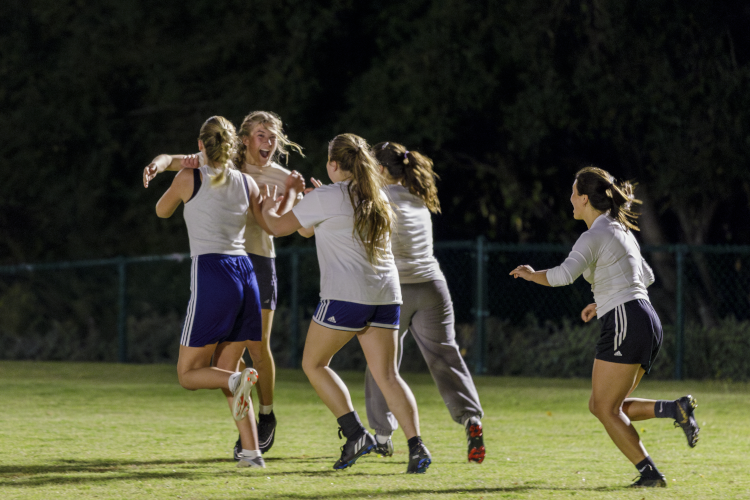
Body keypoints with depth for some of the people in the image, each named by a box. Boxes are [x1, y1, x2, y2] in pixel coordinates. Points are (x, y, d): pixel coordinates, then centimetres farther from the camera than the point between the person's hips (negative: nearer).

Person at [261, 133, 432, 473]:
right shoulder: (377, 198, 16)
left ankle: (355, 432, -3)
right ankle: (416, 447, -12)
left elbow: (279, 226, 7)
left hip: (346, 295, -6)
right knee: (386, 375, 4)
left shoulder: (324, 198, -4)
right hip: (386, 295, 6)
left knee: (313, 363, 10)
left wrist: (268, 209, 27)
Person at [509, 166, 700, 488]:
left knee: (605, 408, -2)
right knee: (601, 407, 12)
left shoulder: (594, 236, -9)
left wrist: (532, 274, -6)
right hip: (647, 322, 9)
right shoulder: (620, 230, 20)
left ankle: (649, 472, -8)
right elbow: (645, 277, 30)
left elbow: (564, 275, -25)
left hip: (626, 325, -9)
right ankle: (674, 409, -3)